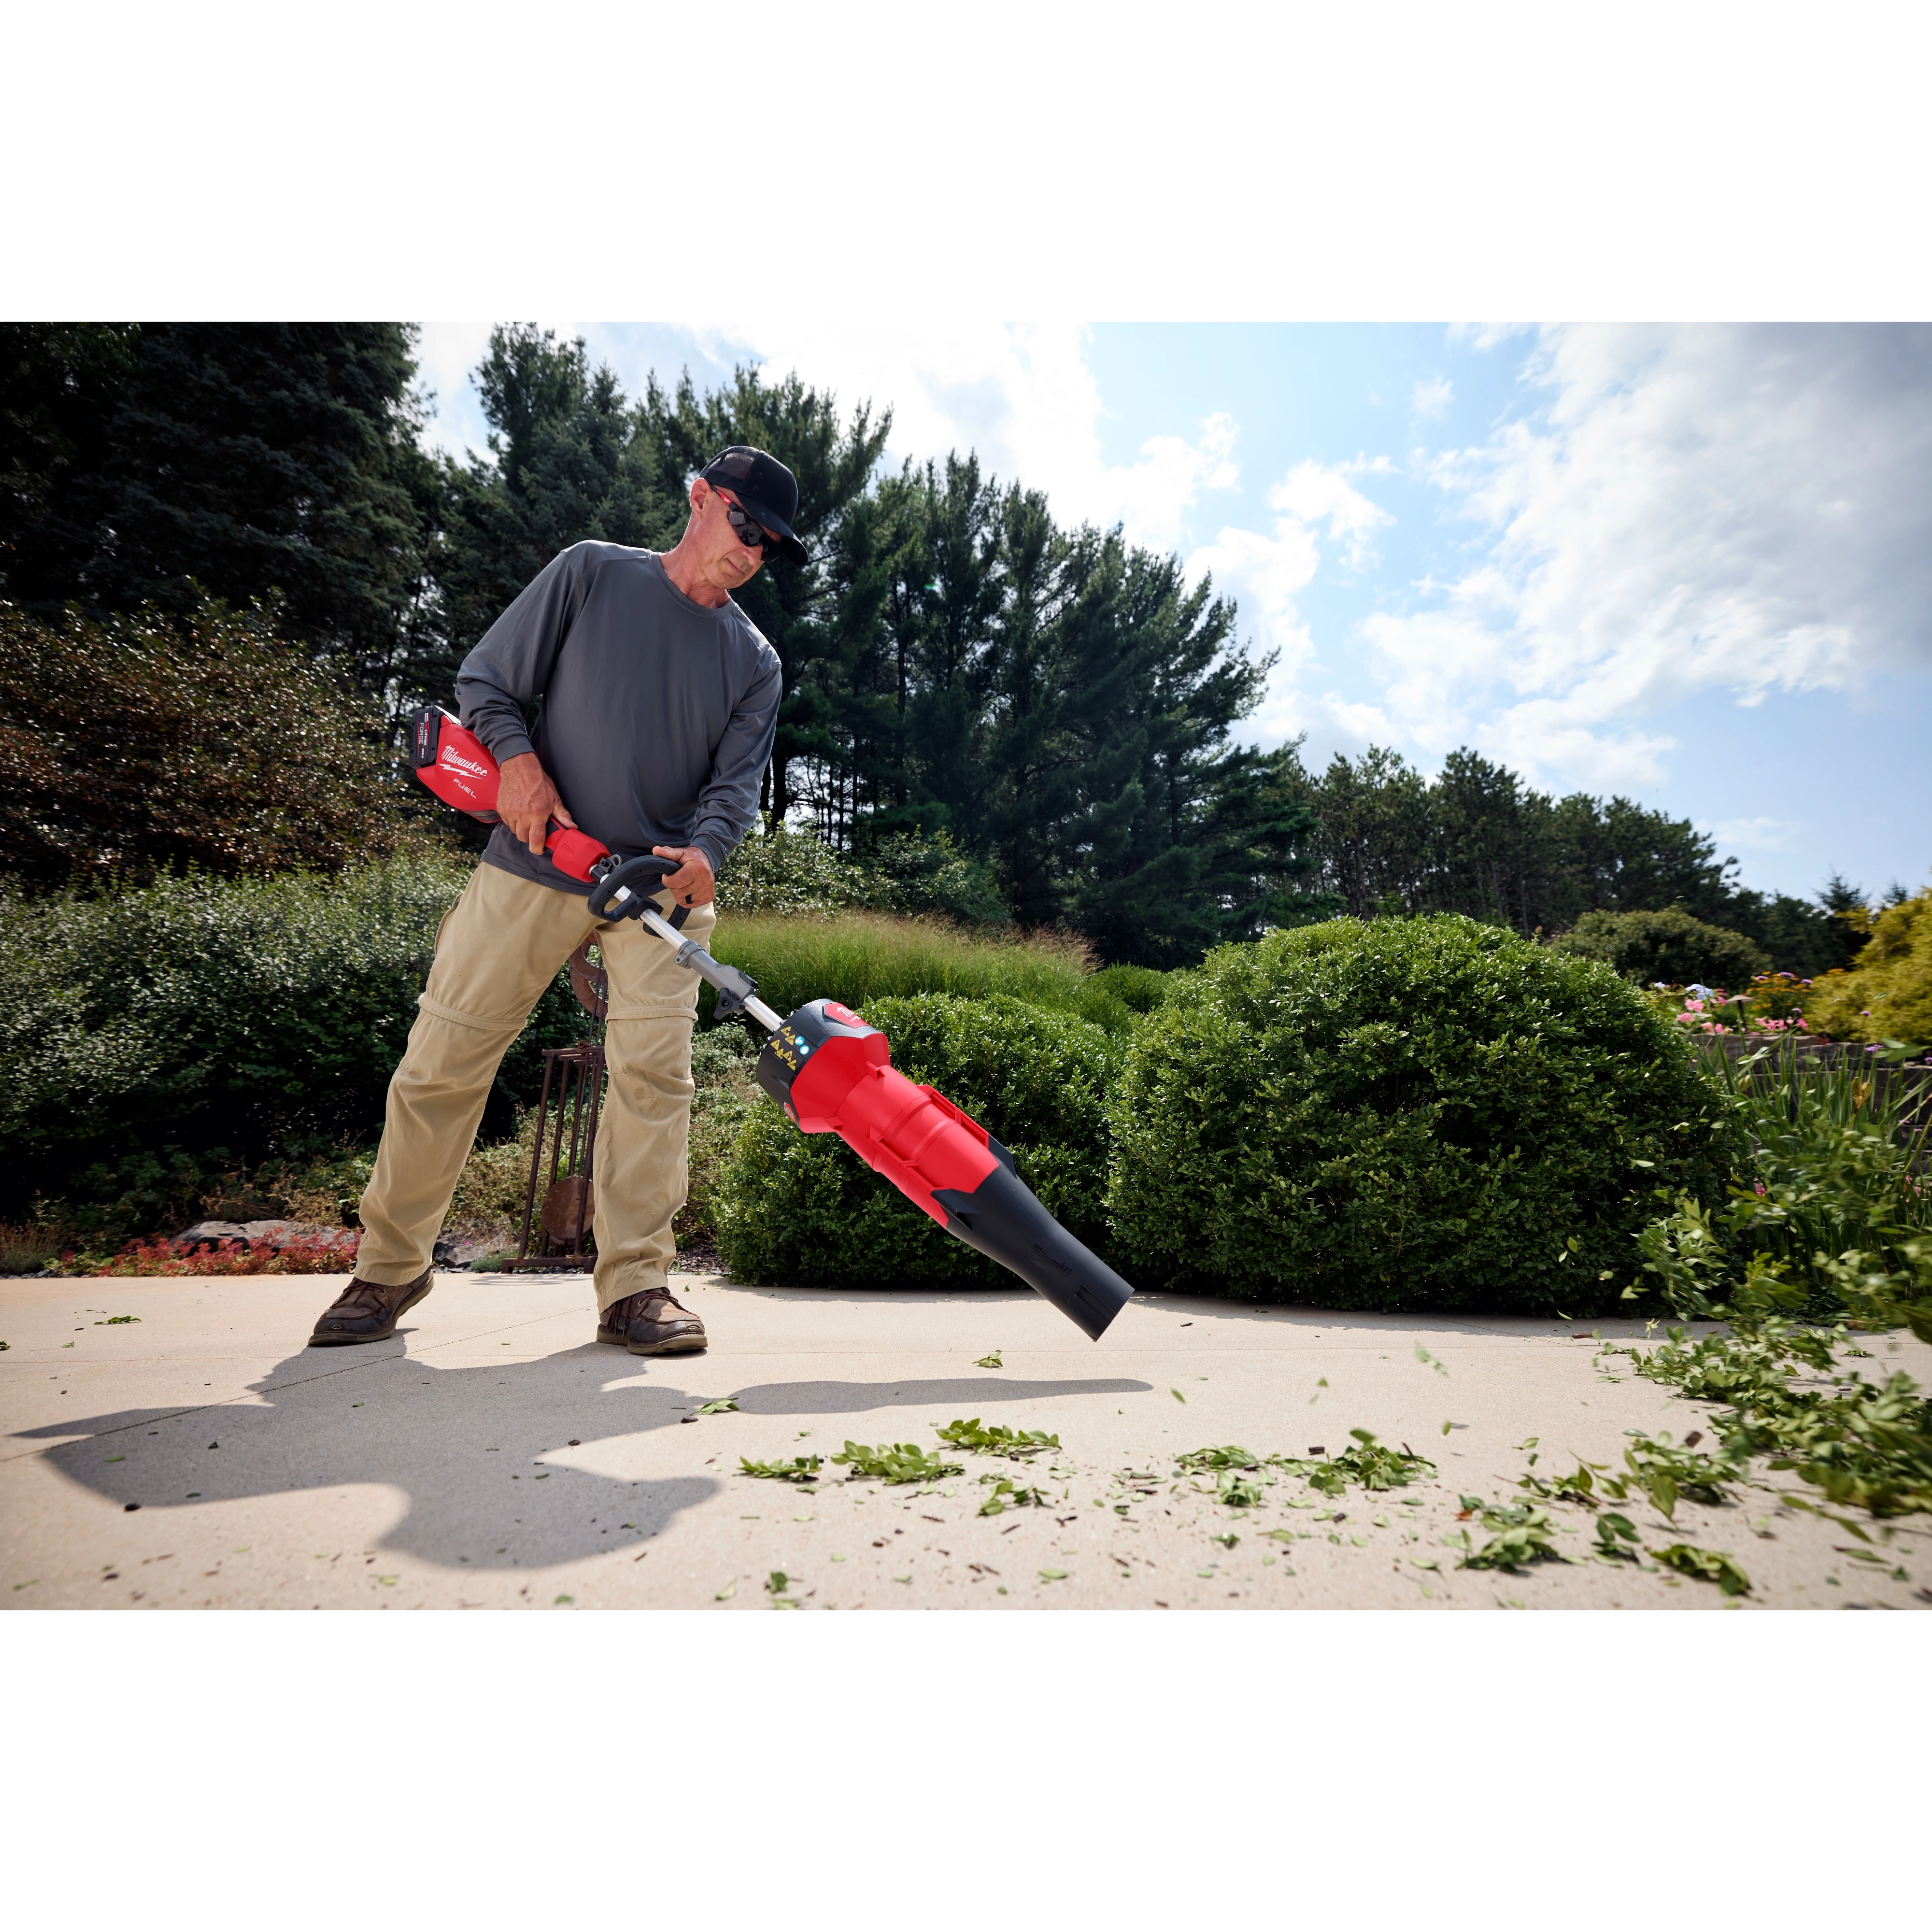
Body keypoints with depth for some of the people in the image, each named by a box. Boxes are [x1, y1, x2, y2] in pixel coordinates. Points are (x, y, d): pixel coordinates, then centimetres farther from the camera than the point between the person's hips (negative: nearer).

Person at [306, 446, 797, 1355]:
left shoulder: (756, 662, 11)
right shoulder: (591, 572, 6)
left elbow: (737, 780, 2)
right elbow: (485, 679, 7)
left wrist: (704, 851, -18)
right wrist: (518, 755, -13)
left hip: (662, 883, 2)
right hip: (533, 866, -1)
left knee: (655, 1072, -11)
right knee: (441, 1063, 1)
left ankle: (634, 1286, 0)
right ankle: (391, 1266, 19)